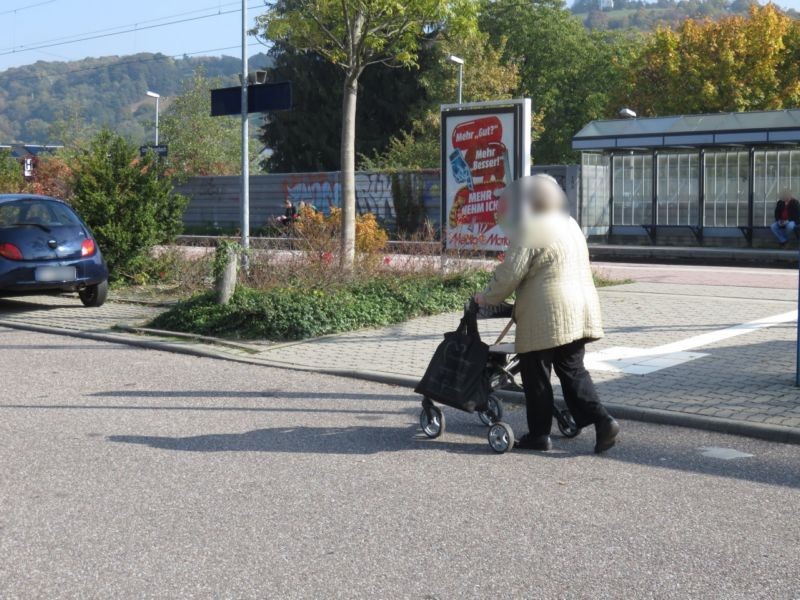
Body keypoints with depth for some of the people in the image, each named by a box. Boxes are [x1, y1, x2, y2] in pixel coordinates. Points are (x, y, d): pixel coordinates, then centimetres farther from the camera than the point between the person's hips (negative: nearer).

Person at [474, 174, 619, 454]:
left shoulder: (529, 233, -11)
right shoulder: (569, 224, 17)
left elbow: (508, 276, -13)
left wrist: (485, 298, 3)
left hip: (545, 317, -8)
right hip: (580, 311, 8)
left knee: (536, 376, 4)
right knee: (573, 371, 13)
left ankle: (539, 435, 12)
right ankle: (602, 420, 0)